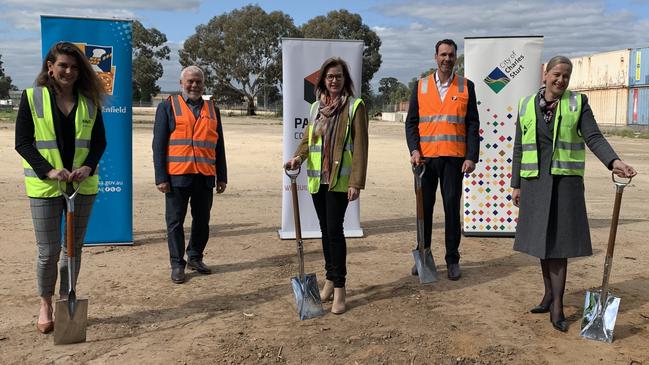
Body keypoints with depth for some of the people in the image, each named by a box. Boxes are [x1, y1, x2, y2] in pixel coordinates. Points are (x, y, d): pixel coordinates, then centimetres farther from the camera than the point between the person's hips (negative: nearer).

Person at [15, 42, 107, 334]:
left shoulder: (90, 101, 5)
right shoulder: (32, 97, -1)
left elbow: (99, 141, 6)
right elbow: (22, 142, -4)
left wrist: (88, 167, -12)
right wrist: (49, 171, -17)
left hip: (83, 185, 3)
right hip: (44, 186, -2)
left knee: (74, 247, 11)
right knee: (48, 251, 1)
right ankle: (45, 305, 23)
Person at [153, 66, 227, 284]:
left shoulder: (212, 110, 15)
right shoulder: (168, 107, 4)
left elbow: (219, 146, 16)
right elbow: (158, 145, -1)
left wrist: (222, 177, 10)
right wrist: (161, 177, -8)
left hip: (205, 176, 3)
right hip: (177, 176, -3)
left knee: (202, 220, 10)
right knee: (175, 221, 4)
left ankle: (195, 258, 26)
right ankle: (177, 264, 14)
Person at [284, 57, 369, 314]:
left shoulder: (355, 106, -5)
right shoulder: (316, 107, 13)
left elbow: (360, 146, -9)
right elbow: (308, 138, 16)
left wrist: (357, 182, -15)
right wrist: (298, 157, -6)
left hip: (340, 179, -6)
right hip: (317, 178, 6)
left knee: (334, 229, -9)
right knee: (326, 230, 13)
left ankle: (340, 288, 1)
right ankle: (330, 280, 26)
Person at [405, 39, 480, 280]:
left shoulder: (466, 87, 6)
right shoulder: (421, 86, 9)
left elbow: (472, 125, 3)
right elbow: (411, 122, 7)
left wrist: (471, 157, -6)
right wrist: (414, 150, -7)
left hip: (454, 158, -1)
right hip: (425, 157, 1)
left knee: (452, 208, 3)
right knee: (424, 207, 7)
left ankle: (452, 260, 13)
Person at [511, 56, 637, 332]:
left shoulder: (578, 103, 2)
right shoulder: (526, 105, 7)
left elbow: (594, 138, -6)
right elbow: (519, 148, 8)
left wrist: (614, 162, -24)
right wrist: (516, 185, 7)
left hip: (565, 180, -2)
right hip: (535, 181, 2)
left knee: (558, 242, -4)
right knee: (541, 240, 9)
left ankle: (557, 306, 2)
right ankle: (549, 294, 24)